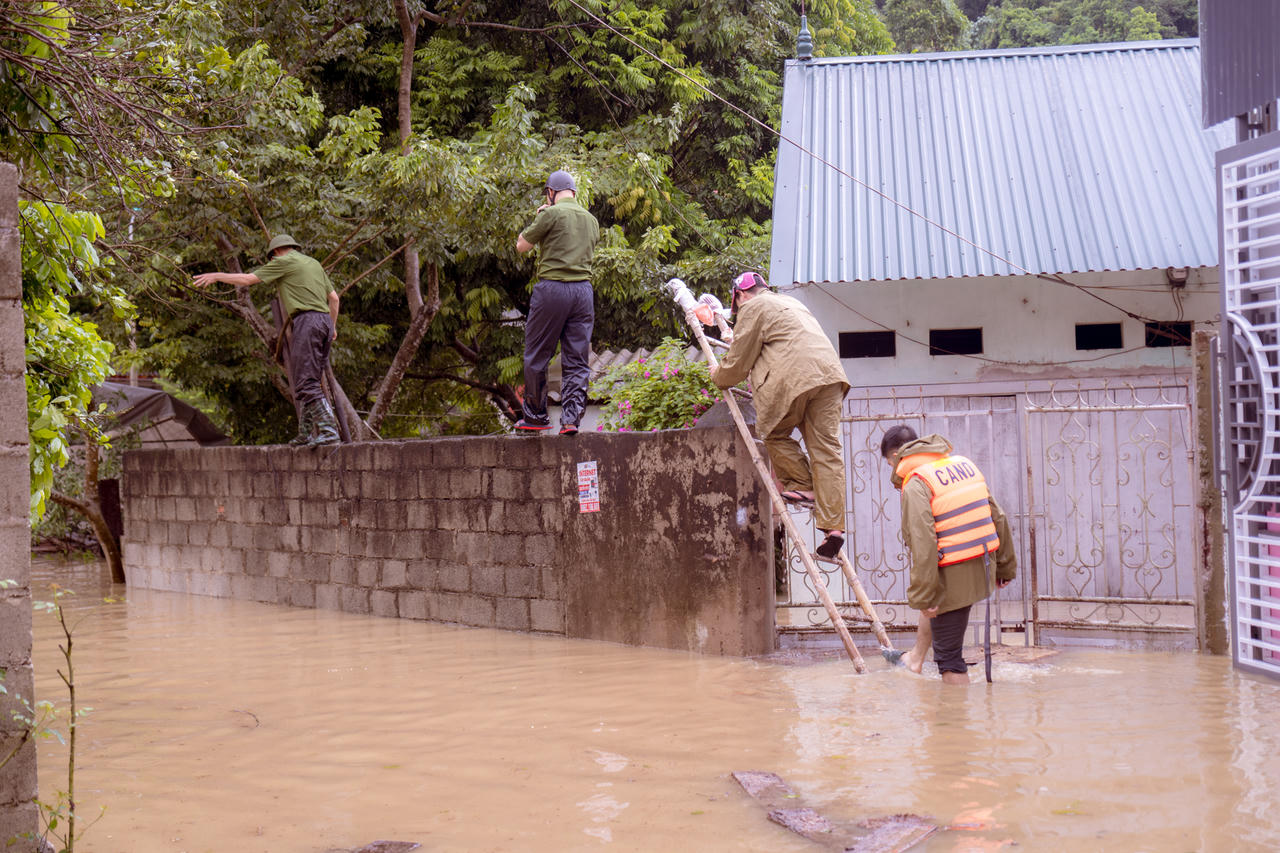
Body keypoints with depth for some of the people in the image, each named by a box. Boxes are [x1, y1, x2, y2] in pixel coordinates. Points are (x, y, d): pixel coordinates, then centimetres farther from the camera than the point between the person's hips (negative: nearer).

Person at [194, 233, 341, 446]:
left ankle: (328, 430, -23)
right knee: (308, 380, 12)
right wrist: (333, 326, 33)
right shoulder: (314, 263, 24)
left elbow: (248, 279, 3)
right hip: (324, 319, 8)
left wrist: (217, 276, 15)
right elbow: (334, 297, 24)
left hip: (307, 319, -8)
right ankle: (306, 433, 11)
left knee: (306, 383, -12)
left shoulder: (284, 261, 2)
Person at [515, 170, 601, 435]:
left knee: (536, 356, 7)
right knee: (577, 361, 5)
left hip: (552, 287, -5)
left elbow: (521, 246, 3)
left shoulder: (551, 214, -4)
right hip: (584, 289, 5)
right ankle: (571, 418, -5)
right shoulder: (591, 220, 15)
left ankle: (535, 416, 14)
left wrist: (537, 221, 17)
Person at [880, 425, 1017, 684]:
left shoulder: (915, 485, -14)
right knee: (934, 602, 37)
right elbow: (998, 518, 13)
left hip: (952, 576, -9)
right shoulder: (964, 464, 9)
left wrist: (921, 597, -18)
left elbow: (923, 544, -23)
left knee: (949, 658, 5)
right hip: (980, 570, 9)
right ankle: (915, 660, 54)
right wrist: (1005, 566, 21)